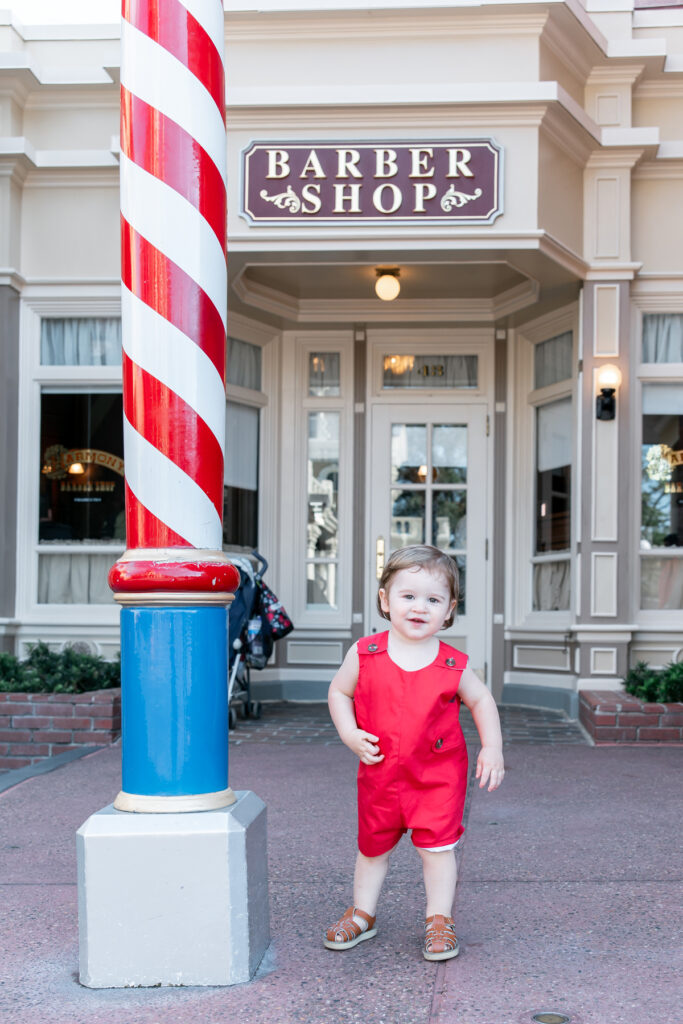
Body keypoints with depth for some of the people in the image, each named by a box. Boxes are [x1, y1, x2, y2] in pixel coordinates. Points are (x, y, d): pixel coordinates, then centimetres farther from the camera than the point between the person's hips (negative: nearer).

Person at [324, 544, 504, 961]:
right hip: (379, 772, 2)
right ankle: (363, 915, 35)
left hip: (439, 775, -1)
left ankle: (440, 921, 20)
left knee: (438, 845, 1)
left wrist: (493, 749, -2)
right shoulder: (365, 655, -11)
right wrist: (350, 734, -12)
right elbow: (339, 693, 2)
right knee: (373, 845, 16)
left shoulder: (453, 666, -11)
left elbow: (482, 700, 5)